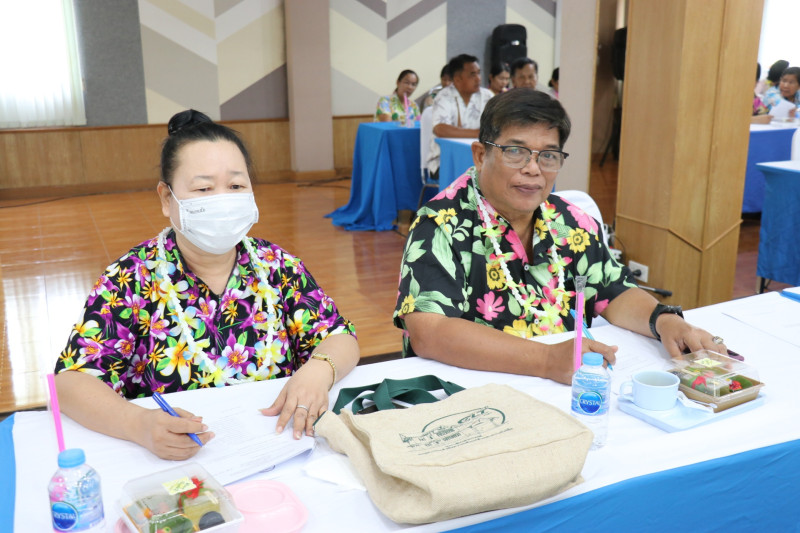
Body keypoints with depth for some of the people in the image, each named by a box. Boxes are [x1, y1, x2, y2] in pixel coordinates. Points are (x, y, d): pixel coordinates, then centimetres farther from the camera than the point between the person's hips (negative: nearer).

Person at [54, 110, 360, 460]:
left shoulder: (276, 266, 4)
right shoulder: (131, 280, -4)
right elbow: (69, 382, -10)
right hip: (172, 464, -2)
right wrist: (138, 424, -29)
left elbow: (340, 338, 5)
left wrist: (318, 371, -19)